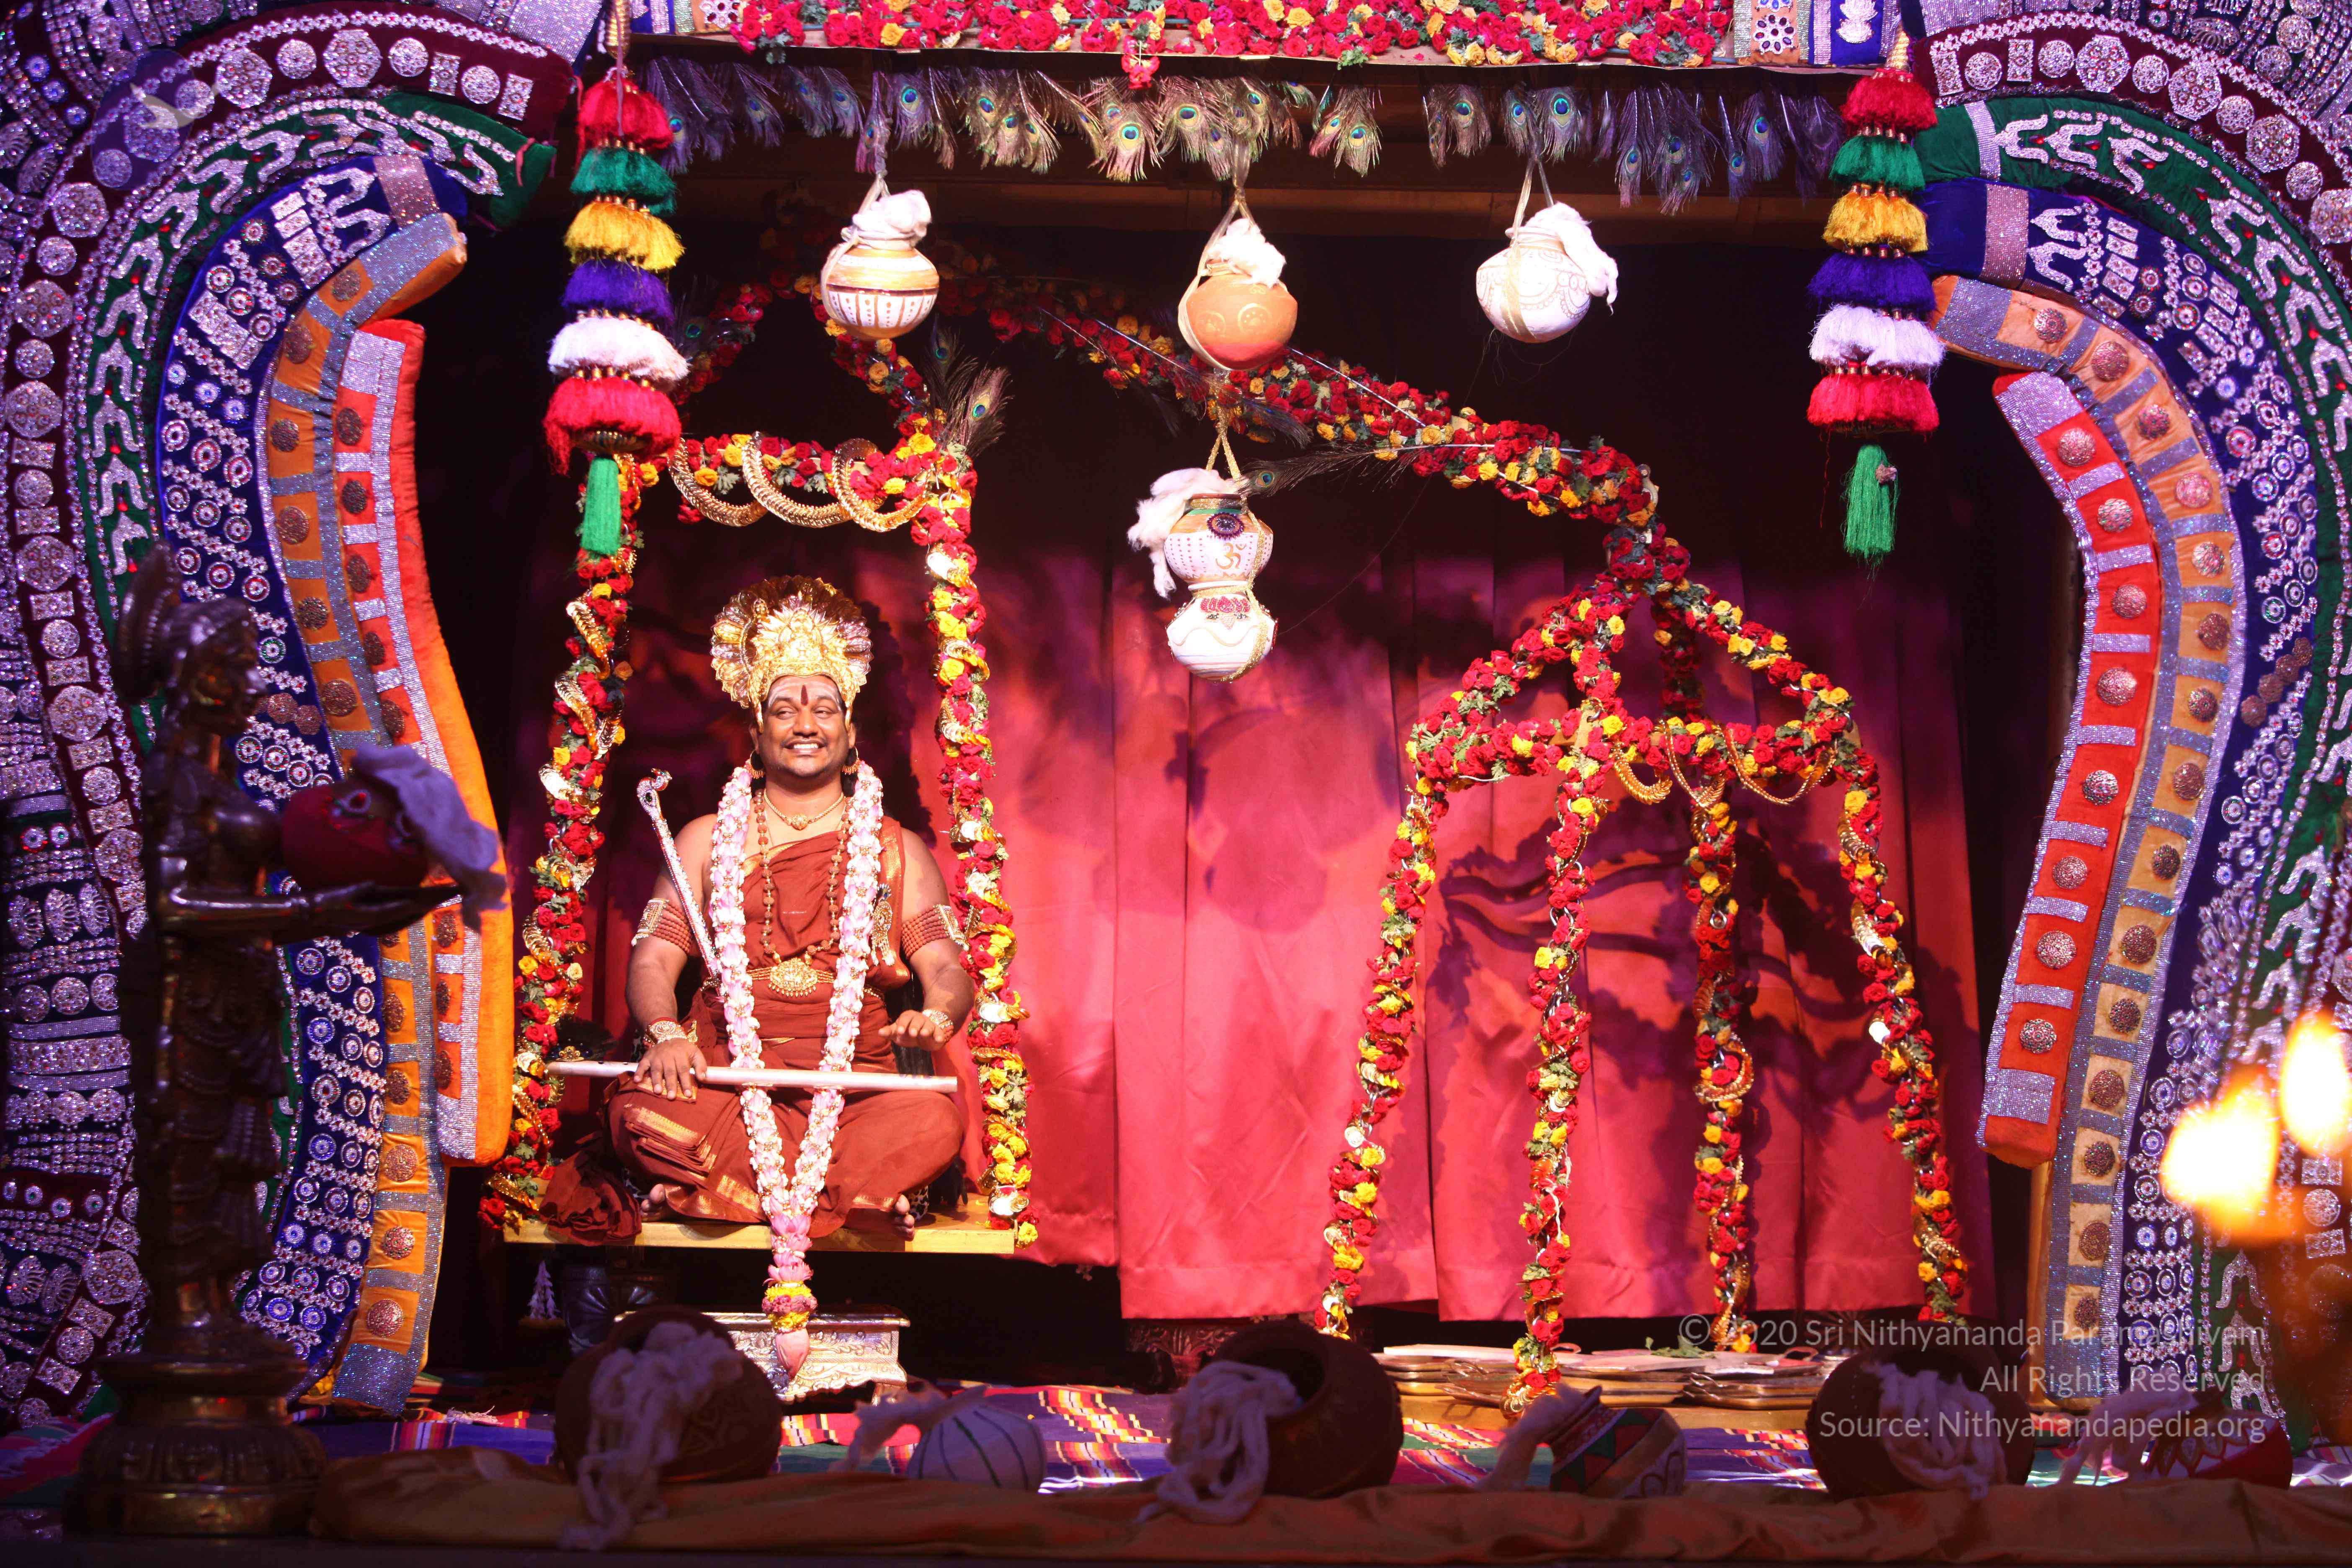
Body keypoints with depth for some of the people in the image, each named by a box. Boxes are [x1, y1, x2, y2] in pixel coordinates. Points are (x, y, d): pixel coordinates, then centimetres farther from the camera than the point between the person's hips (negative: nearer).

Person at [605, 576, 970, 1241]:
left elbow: (946, 966, 7)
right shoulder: (708, 840, 19)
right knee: (638, 1111, -34)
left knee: (933, 1121, -34)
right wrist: (665, 1034, -15)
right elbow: (654, 959, 9)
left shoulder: (898, 850, 18)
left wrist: (936, 1017, -19)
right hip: (722, 1074, 1)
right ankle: (857, 1187, -23)